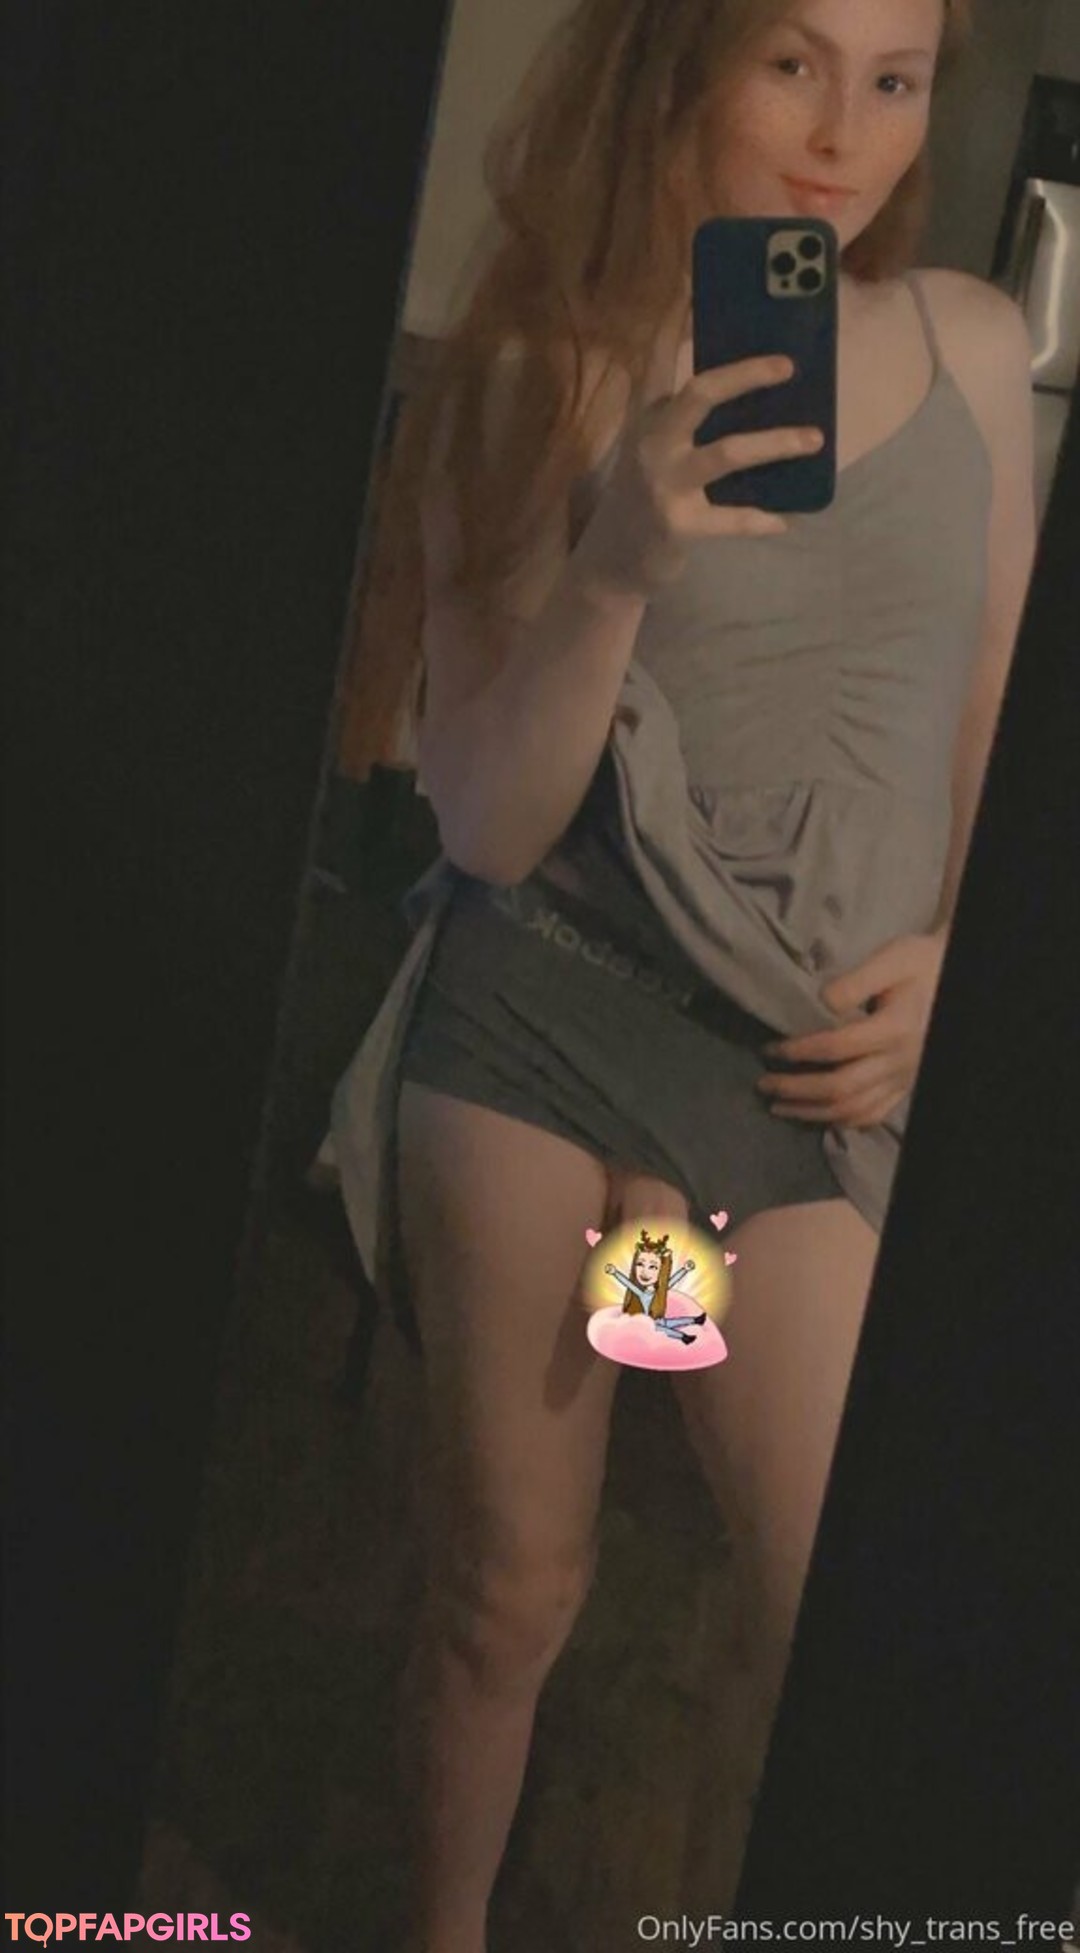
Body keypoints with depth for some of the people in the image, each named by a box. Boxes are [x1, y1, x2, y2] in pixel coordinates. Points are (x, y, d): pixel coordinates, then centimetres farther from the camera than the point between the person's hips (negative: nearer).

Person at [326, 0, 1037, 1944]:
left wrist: (951, 957, 0)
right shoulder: (547, 368, -3)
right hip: (538, 1031, -1)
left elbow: (997, 716, 15)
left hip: (810, 1068, 2)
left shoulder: (976, 345, 4)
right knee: (509, 1583, 10)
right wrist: (622, 569, -22)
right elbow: (486, 823, -7)